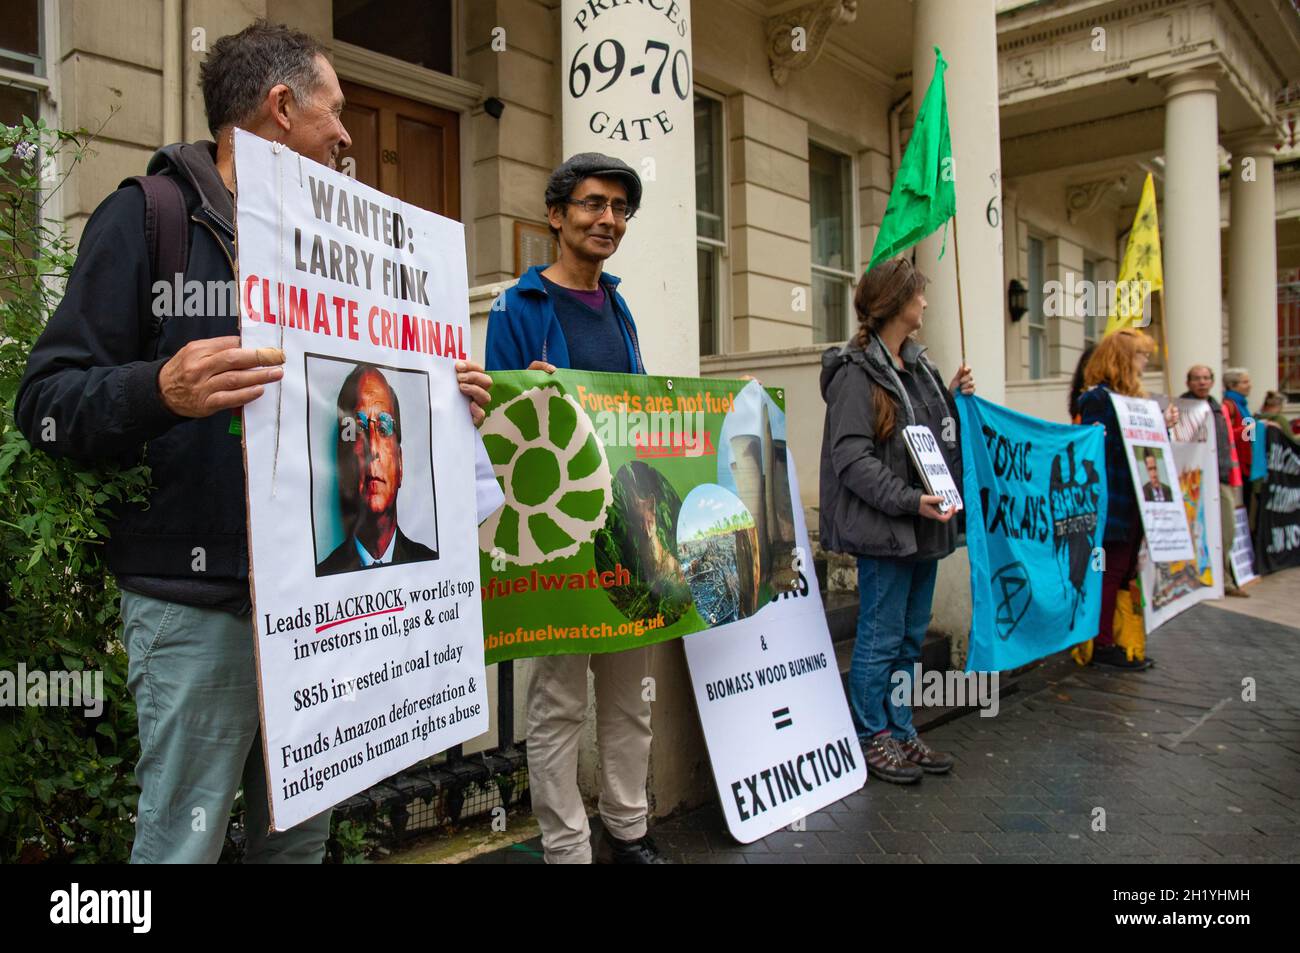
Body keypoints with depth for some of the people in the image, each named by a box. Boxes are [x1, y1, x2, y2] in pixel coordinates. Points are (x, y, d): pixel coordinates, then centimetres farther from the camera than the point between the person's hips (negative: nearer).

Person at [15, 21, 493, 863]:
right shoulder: (152, 217, -3)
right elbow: (48, 402, -9)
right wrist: (162, 389, -28)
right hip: (200, 605, -6)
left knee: (302, 833, 15)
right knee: (184, 840, 2)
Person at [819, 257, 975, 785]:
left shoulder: (917, 364, 15)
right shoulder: (856, 372, -12)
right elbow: (850, 456, -20)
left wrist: (956, 398, 8)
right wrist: (909, 500, -24)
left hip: (923, 526, 9)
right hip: (883, 528, -9)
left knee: (910, 638, 15)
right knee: (881, 639, 1)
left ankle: (901, 734, 28)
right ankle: (873, 740, 15)